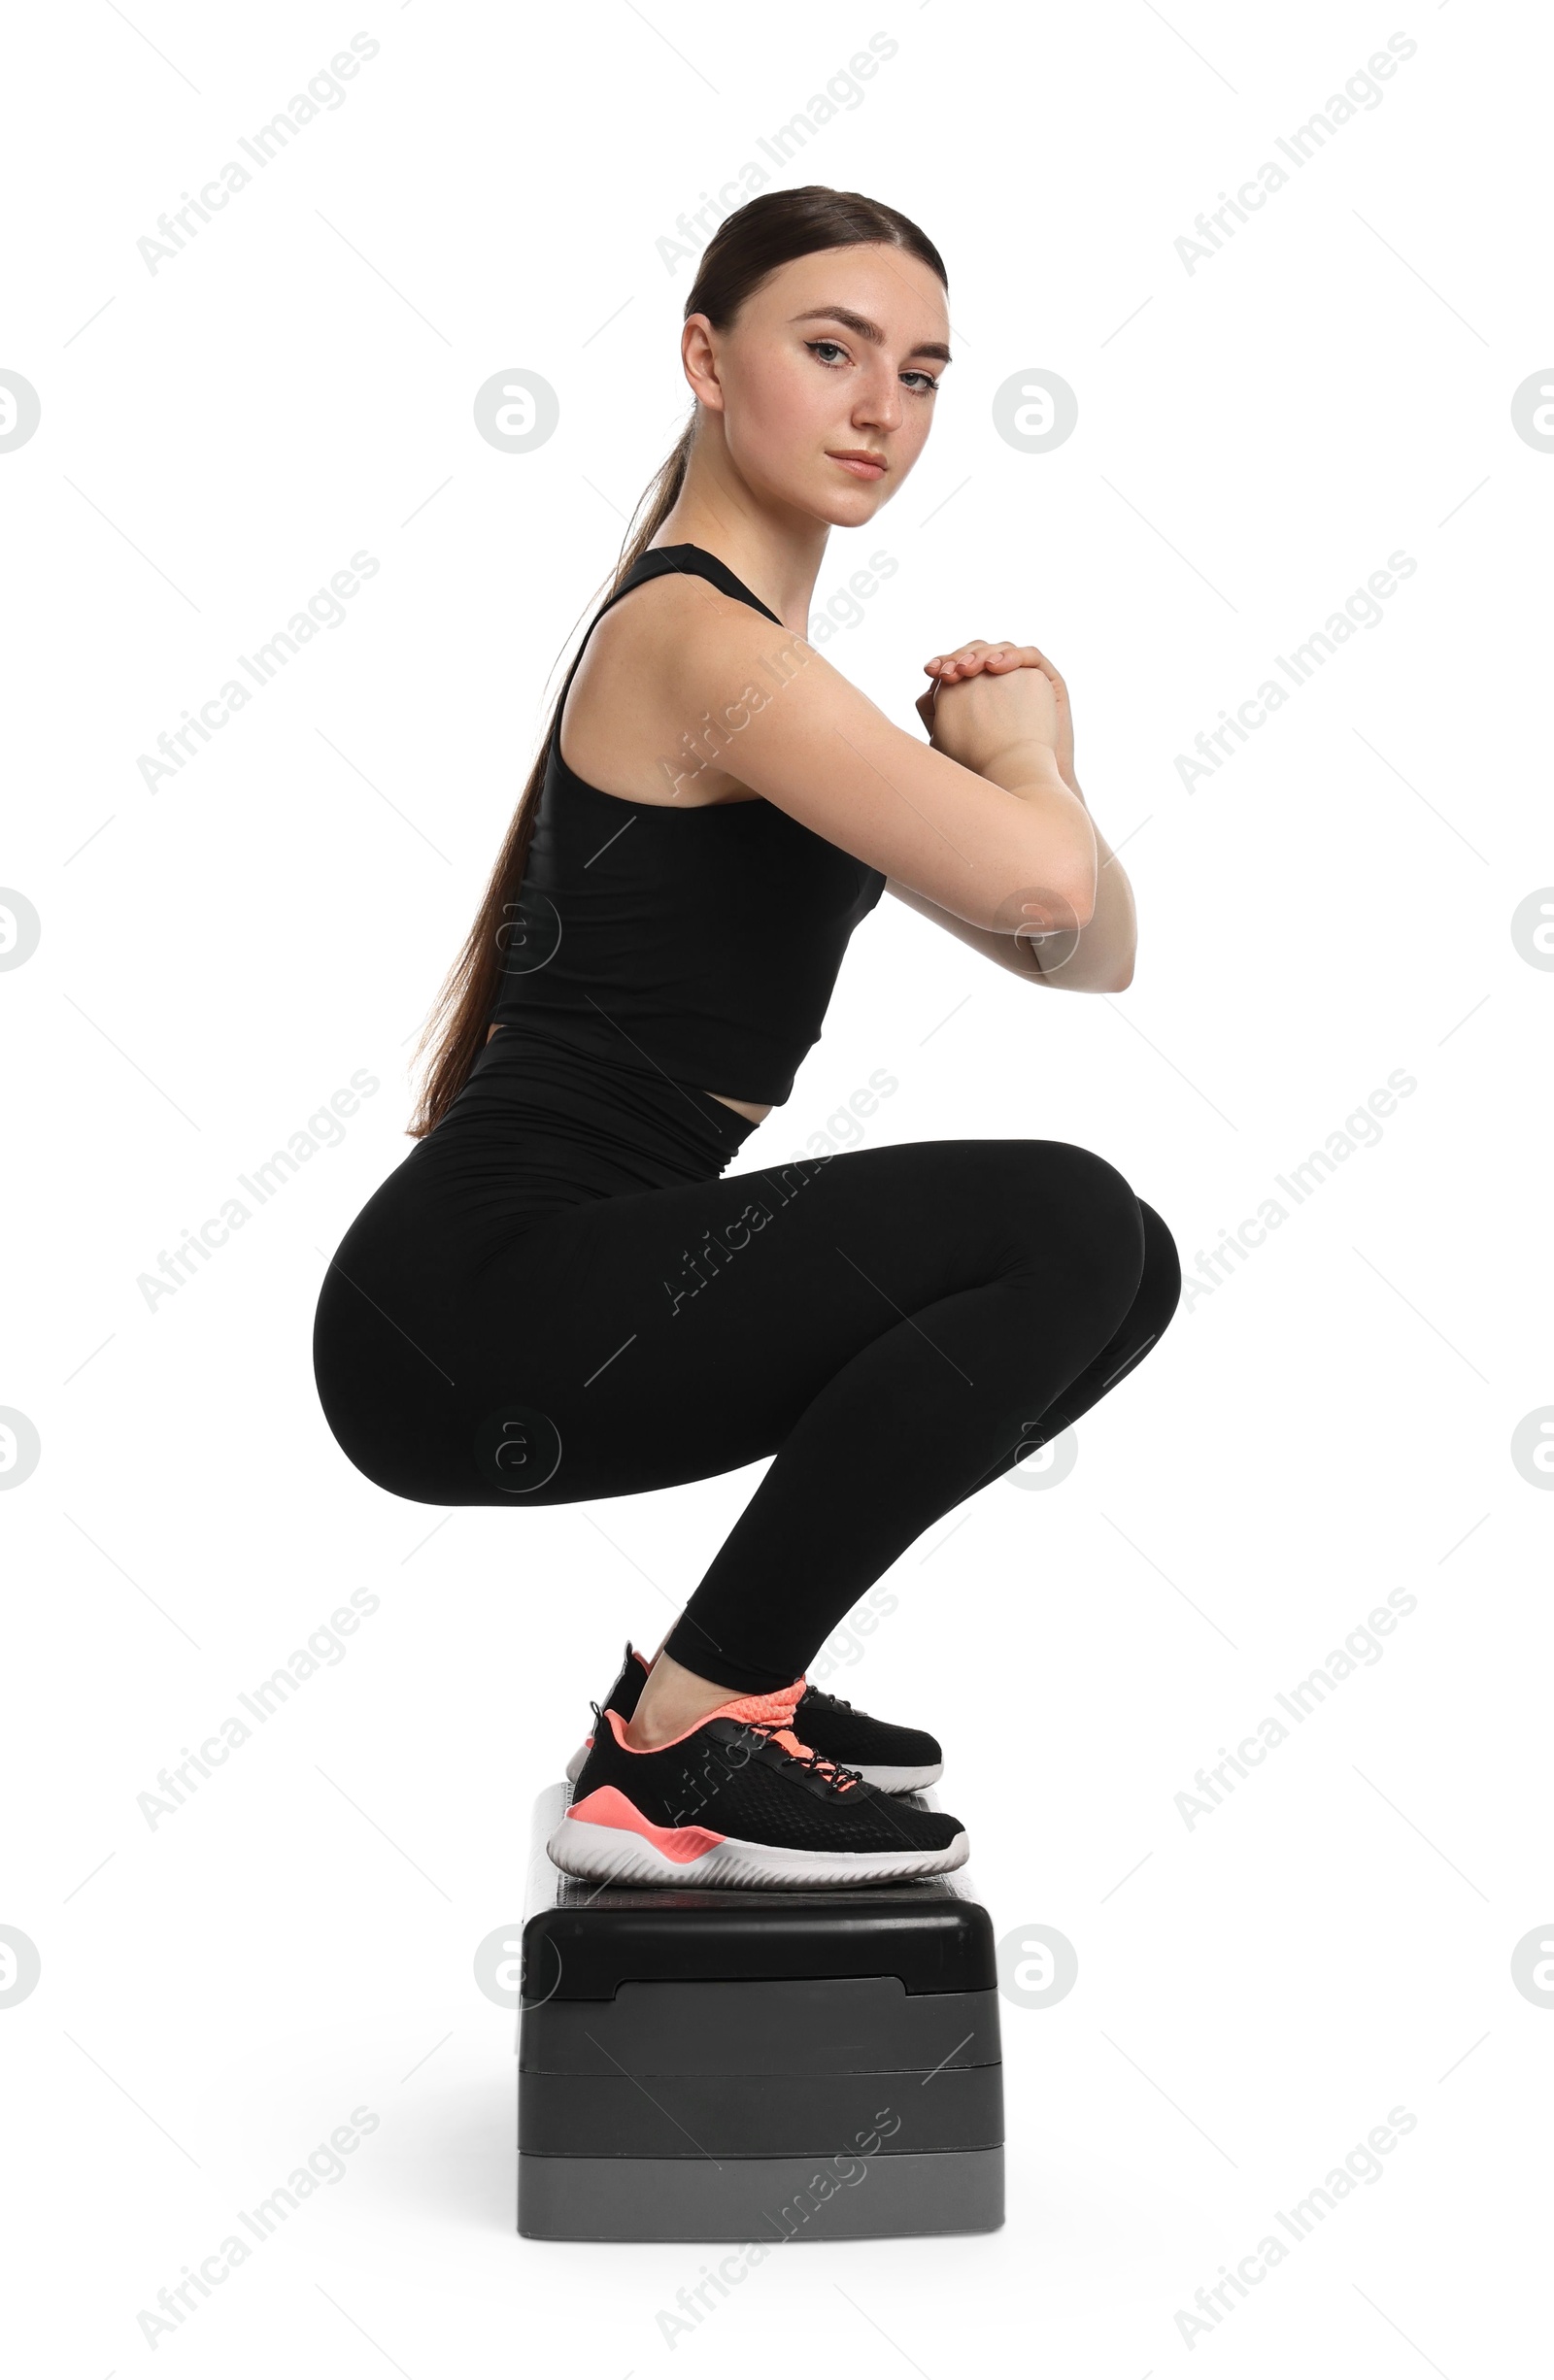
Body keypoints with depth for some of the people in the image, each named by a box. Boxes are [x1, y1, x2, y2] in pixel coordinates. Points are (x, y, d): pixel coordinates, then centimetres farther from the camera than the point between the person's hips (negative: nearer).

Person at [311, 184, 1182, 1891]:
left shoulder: (774, 672, 16)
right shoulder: (696, 635, -14)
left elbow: (1087, 957, 17)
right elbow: (1039, 882, -30)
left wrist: (1029, 756, -2)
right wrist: (1020, 755, -7)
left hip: (545, 1298, 9)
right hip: (466, 1310, -9)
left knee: (1114, 1266, 8)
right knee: (1060, 1224, -22)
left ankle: (724, 1675, 14)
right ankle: (671, 1759, -9)